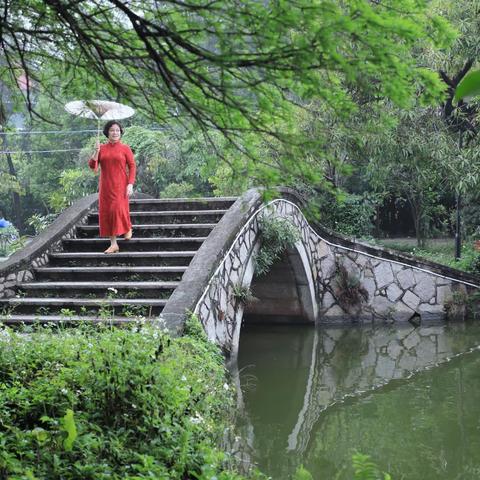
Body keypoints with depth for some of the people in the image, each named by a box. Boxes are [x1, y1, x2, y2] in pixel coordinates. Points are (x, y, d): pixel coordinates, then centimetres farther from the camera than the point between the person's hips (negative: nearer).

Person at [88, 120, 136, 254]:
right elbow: (92, 166, 3)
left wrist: (130, 184, -11)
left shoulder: (125, 148, 0)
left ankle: (128, 228, 15)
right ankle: (114, 244, 6)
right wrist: (96, 151, -11)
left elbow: (132, 166, -2)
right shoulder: (101, 148, 7)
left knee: (119, 209, -18)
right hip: (105, 186, 3)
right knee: (107, 212, 0)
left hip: (120, 186, -3)